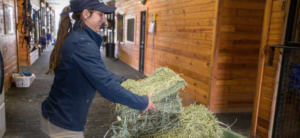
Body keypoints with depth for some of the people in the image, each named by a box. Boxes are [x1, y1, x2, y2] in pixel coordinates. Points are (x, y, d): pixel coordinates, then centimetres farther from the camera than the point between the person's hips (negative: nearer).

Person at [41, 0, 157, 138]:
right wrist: (142, 102, -19)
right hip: (64, 121, -9)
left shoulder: (75, 37, 6)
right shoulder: (82, 43, -25)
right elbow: (106, 85, -29)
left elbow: (99, 72, 13)